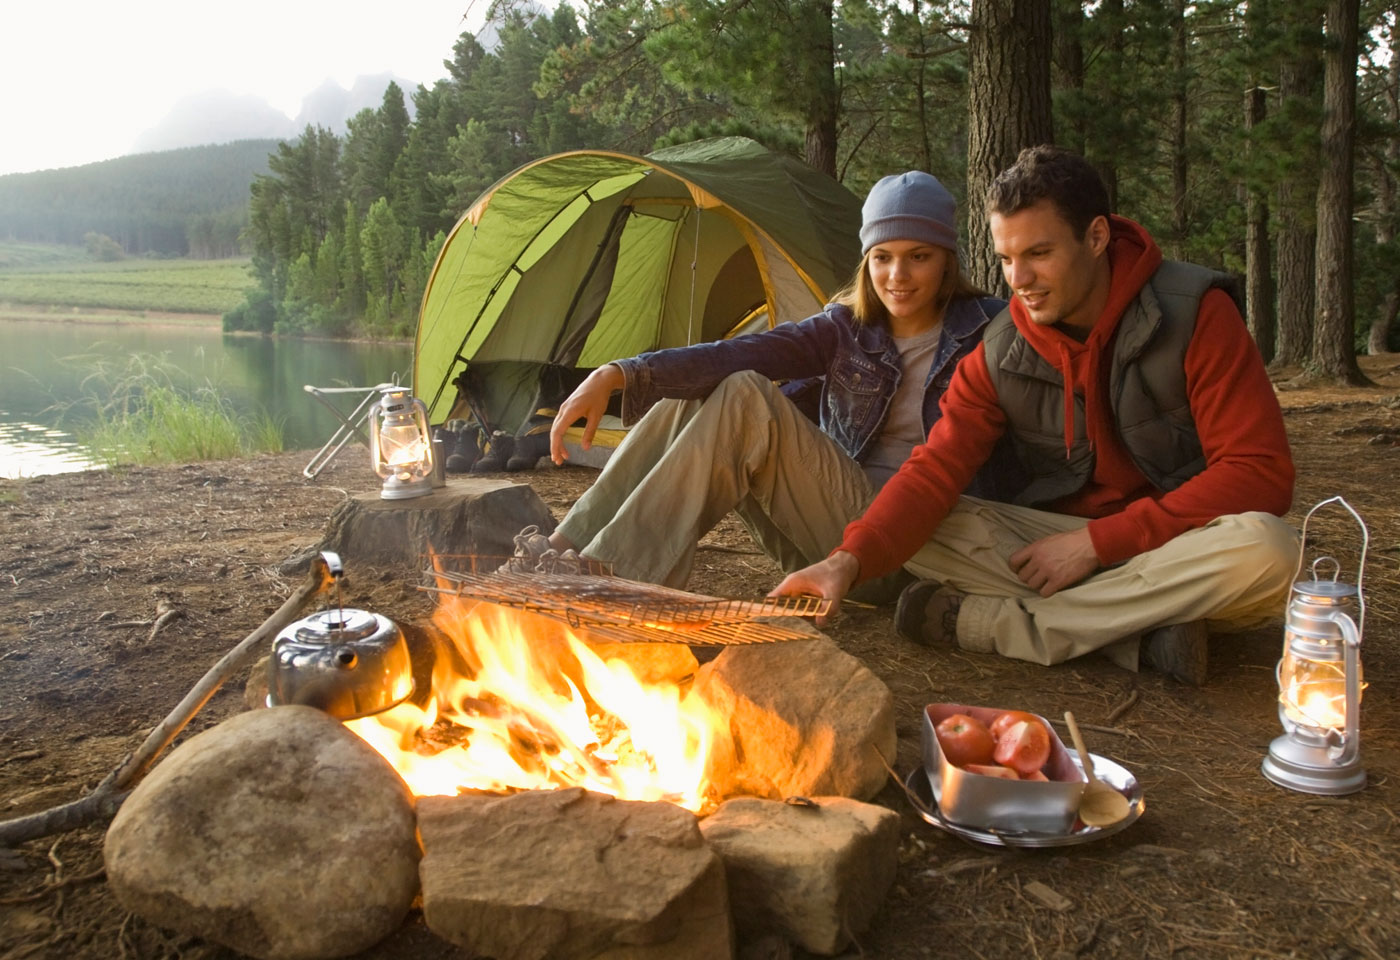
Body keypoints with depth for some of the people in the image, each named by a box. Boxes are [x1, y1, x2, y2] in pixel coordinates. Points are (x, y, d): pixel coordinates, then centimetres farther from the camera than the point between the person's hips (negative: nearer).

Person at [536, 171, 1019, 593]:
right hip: (834, 523, 5)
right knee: (693, 396, -13)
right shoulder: (848, 328, 5)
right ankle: (566, 551, -16)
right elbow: (737, 354, -10)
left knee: (747, 399, -25)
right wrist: (618, 374, -23)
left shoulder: (985, 330, -4)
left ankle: (612, 576, -29)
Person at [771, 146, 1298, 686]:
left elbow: (1260, 474, -18)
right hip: (1067, 540, 2)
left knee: (1266, 550, -37)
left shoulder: (1195, 314, -15)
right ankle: (1141, 633, -25)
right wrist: (850, 560, -32)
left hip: (1185, 543, -2)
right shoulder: (1001, 354, -5)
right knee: (915, 532, -18)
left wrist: (1097, 542, -22)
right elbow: (935, 469, -13)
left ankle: (981, 621, -27)